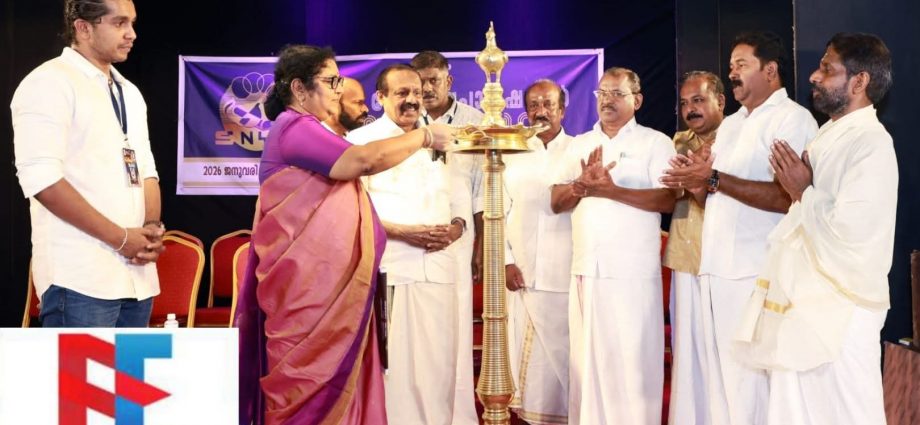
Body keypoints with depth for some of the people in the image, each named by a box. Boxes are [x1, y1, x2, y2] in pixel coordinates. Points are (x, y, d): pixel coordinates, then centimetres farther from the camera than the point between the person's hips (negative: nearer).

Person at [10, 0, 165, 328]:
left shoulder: (129, 93, 19)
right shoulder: (50, 82, -6)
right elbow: (41, 178, -16)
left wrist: (152, 227, -1)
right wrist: (120, 238, -15)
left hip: (135, 275, 8)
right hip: (80, 277, -8)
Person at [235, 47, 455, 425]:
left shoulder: (307, 131, 20)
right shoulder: (293, 128, -13)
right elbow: (363, 159, -23)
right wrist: (425, 136, -12)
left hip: (323, 278, 10)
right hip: (305, 280, -10)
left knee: (331, 376, 8)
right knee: (308, 379, -5)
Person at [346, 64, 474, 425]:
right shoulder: (361, 141, 1)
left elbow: (459, 198, 19)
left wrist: (454, 228, -4)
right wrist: (403, 232, -16)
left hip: (438, 270, 5)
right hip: (386, 271, -4)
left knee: (438, 364, 4)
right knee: (390, 365, -3)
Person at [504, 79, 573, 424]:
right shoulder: (512, 154, 11)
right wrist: (506, 261, 1)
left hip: (569, 274, -2)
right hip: (523, 274, 2)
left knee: (565, 352, -2)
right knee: (528, 355, 3)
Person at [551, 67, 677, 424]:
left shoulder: (655, 142, 2)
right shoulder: (579, 145, 17)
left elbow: (668, 199, -10)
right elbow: (557, 202, 10)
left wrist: (610, 190, -18)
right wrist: (583, 184, -10)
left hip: (632, 272, -4)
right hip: (585, 269, 5)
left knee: (631, 361, -3)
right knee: (587, 358, 7)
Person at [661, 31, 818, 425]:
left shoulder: (792, 119, -6)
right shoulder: (729, 125, 20)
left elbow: (787, 197, -19)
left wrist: (715, 179, -20)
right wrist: (697, 184, -2)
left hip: (756, 273, -8)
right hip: (715, 268, 8)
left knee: (751, 381, -5)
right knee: (720, 376, 12)